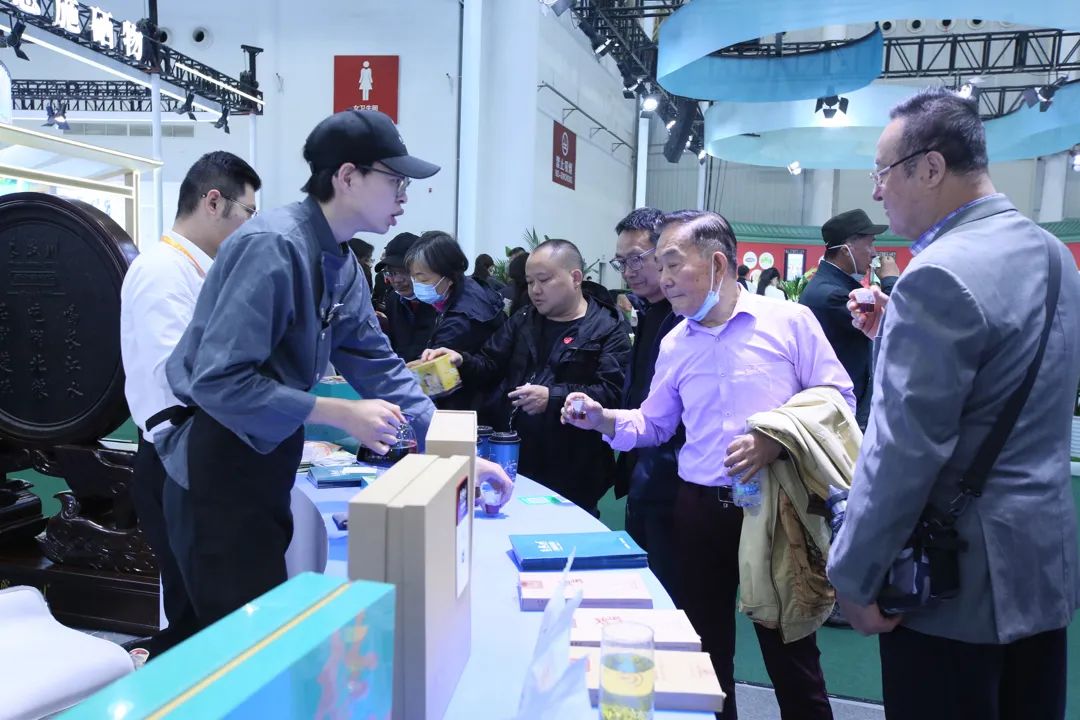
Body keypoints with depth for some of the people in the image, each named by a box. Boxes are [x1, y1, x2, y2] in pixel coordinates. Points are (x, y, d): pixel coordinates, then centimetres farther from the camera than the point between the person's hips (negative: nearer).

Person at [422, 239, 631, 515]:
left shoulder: (608, 329, -5)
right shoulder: (523, 320, 15)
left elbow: (614, 392, -16)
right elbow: (491, 367, 13)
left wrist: (553, 398, -23)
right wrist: (461, 361, -7)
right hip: (507, 457, 6)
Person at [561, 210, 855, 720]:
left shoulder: (789, 320, -6)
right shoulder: (674, 344, 8)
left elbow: (838, 398, -7)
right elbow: (654, 423, 13)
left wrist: (779, 439, -20)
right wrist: (604, 419, -4)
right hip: (700, 510, 4)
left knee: (791, 652, 9)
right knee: (706, 649, 17)